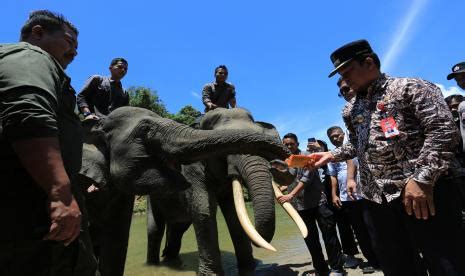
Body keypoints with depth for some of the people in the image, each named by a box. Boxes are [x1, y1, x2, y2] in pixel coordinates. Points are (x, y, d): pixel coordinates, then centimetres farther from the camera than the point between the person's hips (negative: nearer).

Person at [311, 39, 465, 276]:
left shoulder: (409, 88, -2)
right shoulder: (352, 110, 18)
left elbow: (443, 130, -12)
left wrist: (422, 178, -21)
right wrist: (331, 155, 10)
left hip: (424, 192, -6)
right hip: (376, 198, 6)